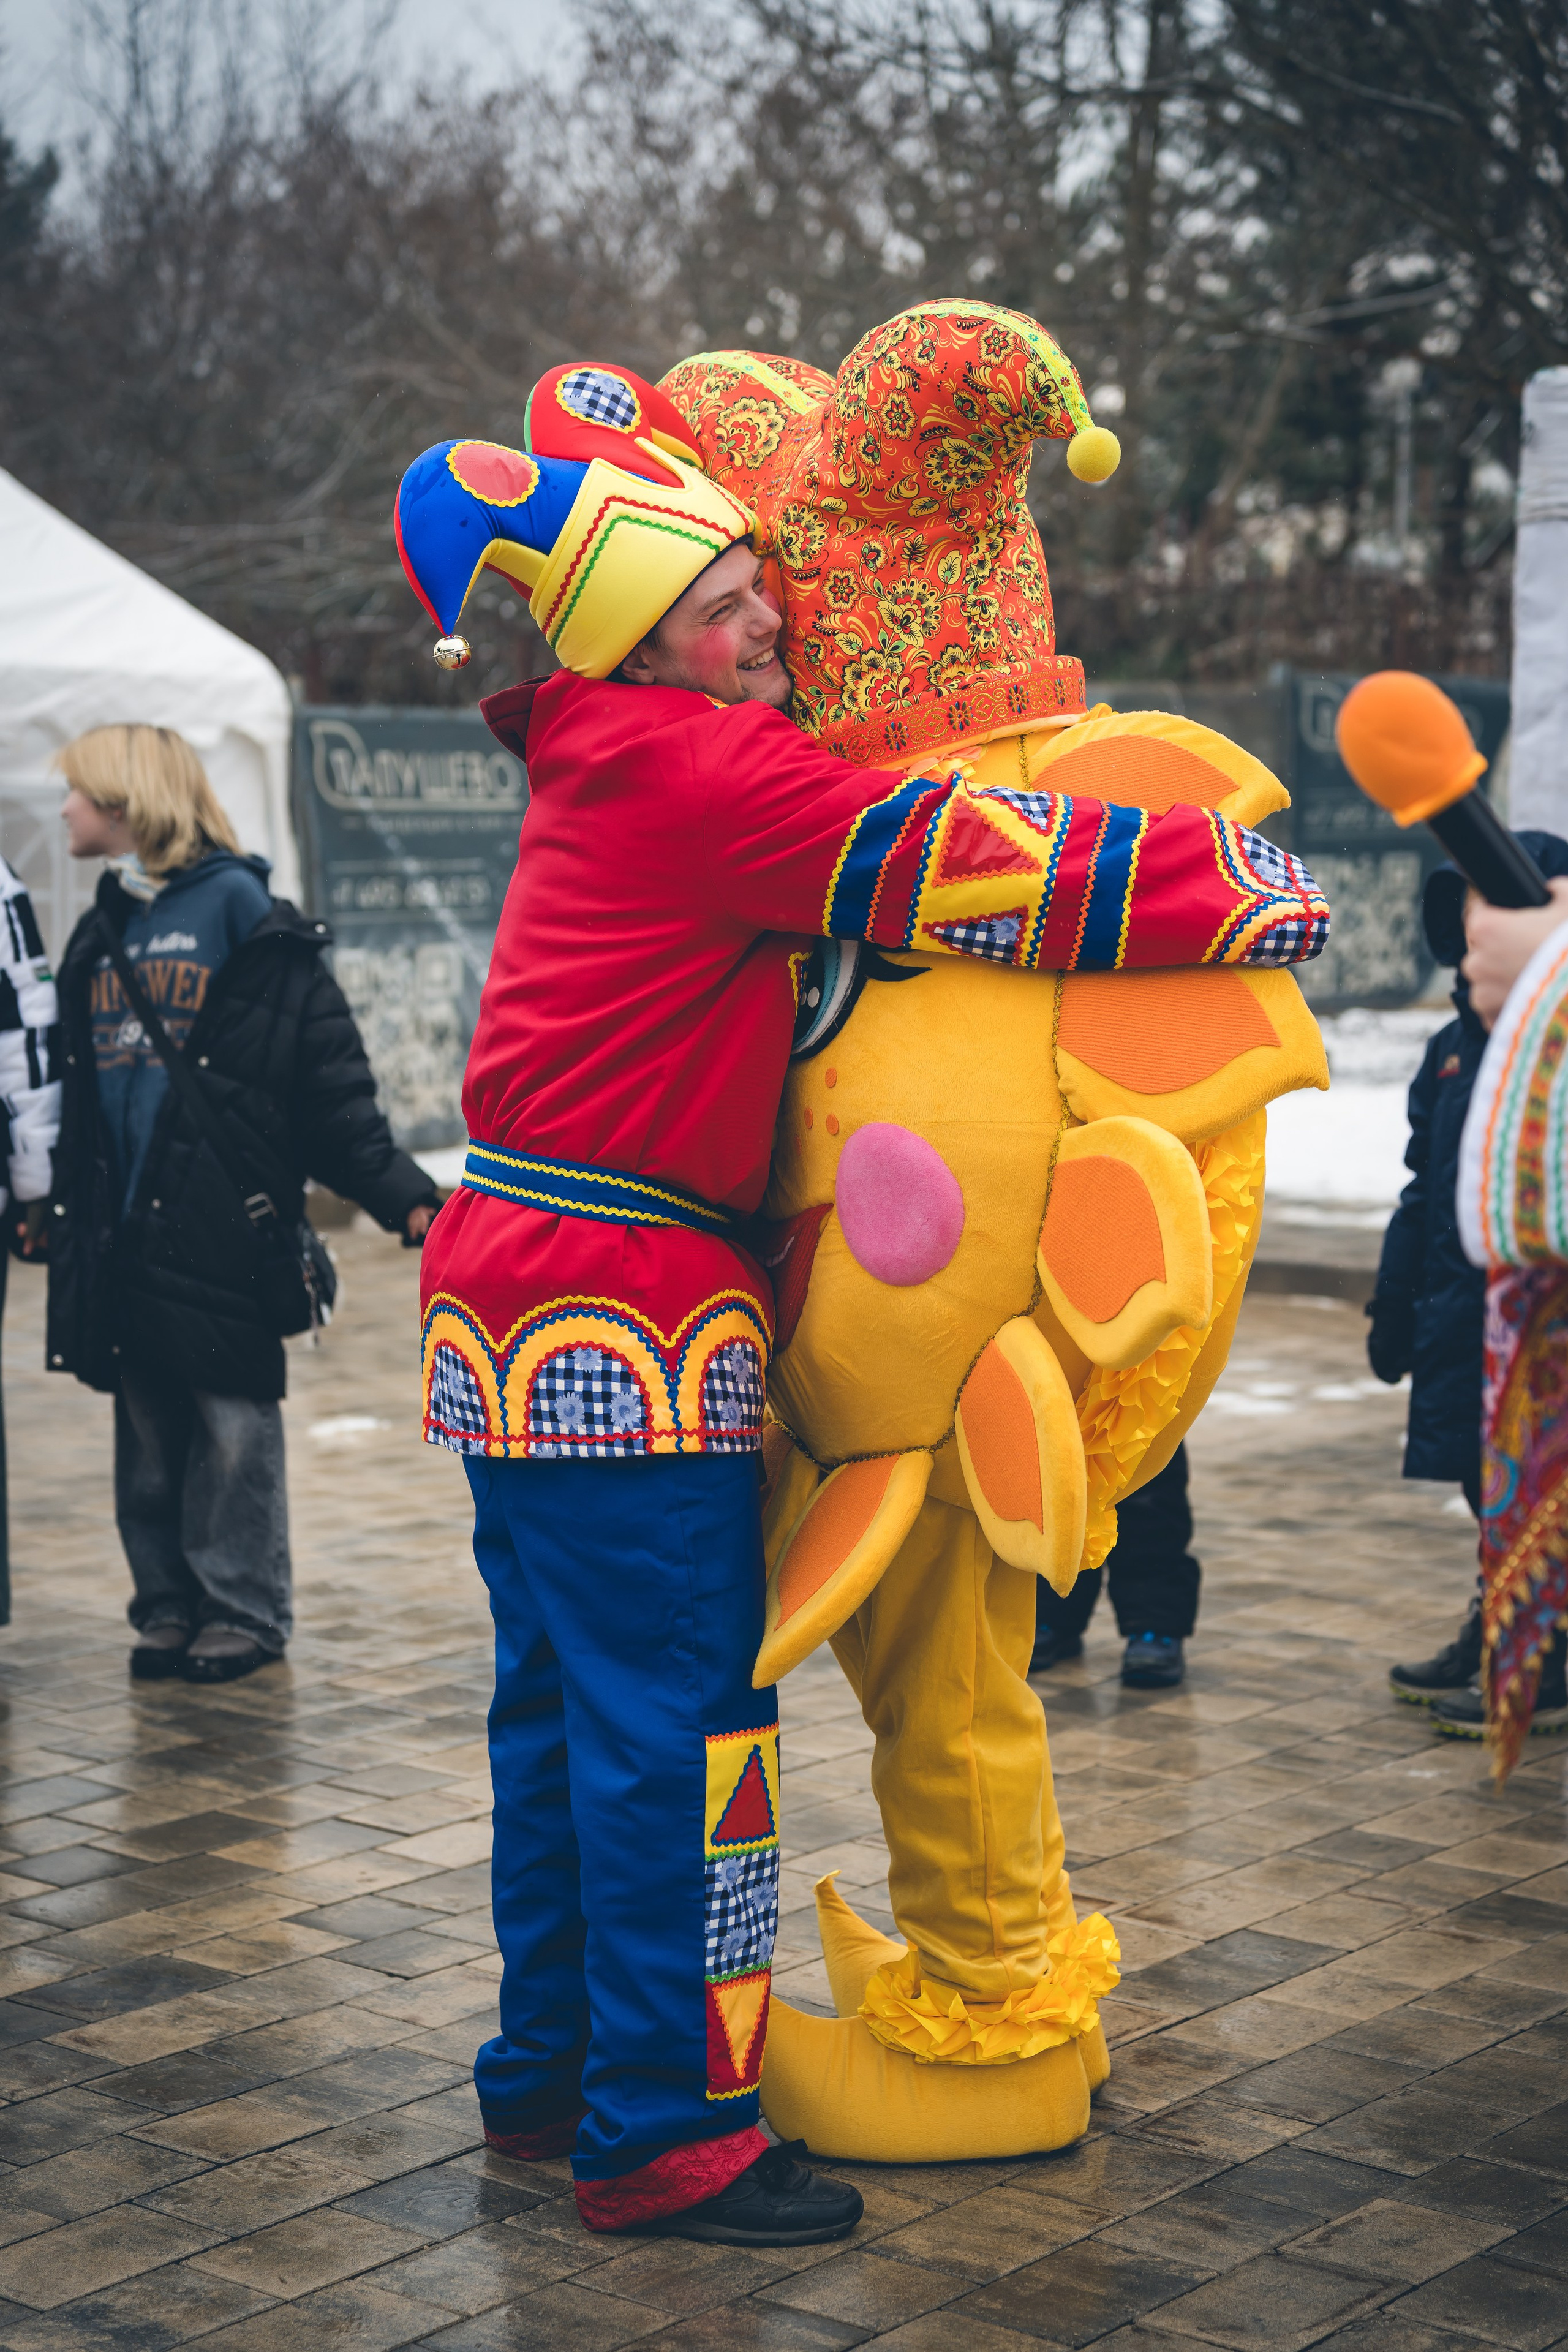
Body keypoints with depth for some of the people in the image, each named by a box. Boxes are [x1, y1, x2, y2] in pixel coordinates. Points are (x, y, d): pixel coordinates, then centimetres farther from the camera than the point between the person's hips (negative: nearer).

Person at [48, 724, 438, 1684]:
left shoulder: (244, 913, -4)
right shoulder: (102, 930, 16)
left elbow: (329, 1081, -7)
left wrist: (403, 1196, -12)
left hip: (222, 1228, -6)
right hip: (123, 1232, 6)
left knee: (233, 1425, 0)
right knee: (147, 1427, 9)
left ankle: (245, 1610, 10)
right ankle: (168, 1604, 18)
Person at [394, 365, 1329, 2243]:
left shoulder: (620, 755, 14)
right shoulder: (696, 772, -14)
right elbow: (963, 863, -17)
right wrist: (1263, 890, -10)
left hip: (513, 1309, 10)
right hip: (622, 1313, -10)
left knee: (568, 1701, 16)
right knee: (678, 1720, -5)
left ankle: (552, 2069, 27)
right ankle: (664, 2134, 1)